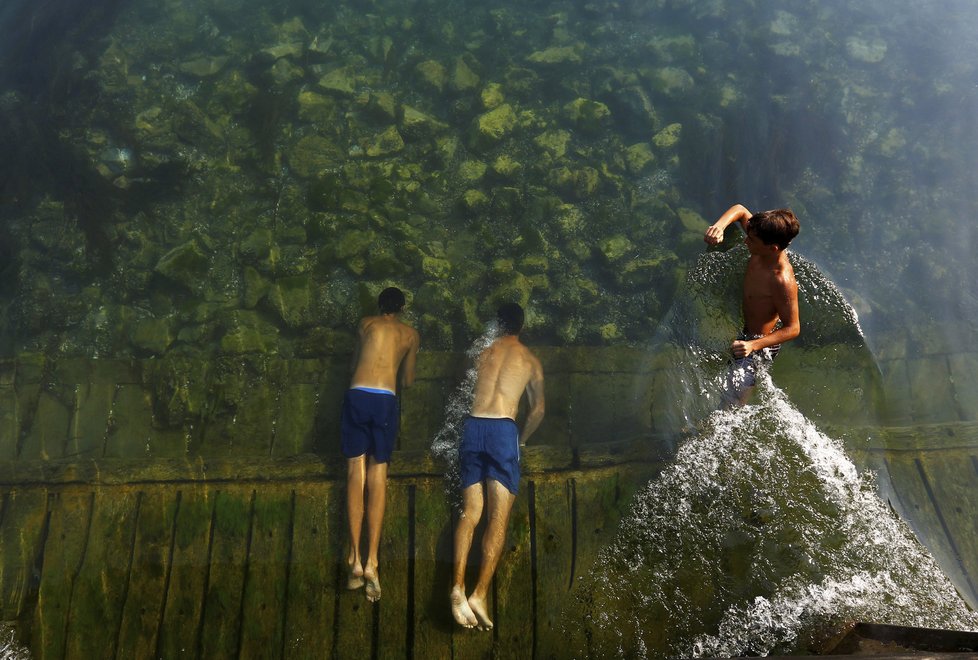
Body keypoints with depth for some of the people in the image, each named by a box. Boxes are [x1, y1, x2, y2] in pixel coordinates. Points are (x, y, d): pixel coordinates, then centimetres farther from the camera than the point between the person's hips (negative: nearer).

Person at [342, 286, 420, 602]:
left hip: (357, 397, 0)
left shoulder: (366, 324, 17)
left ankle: (355, 558, -6)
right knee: (378, 477, 2)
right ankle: (371, 561, -5)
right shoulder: (410, 334, 17)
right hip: (385, 401, 0)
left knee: (356, 474, 1)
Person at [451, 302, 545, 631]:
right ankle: (479, 593, -16)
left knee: (470, 512, 3)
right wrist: (521, 440, 30)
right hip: (502, 430, -3)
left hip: (473, 427, 3)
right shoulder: (530, 359, 14)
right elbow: (538, 410, 18)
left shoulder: (484, 353, 20)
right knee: (498, 518, -4)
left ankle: (458, 586, -15)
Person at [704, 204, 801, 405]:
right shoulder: (762, 250, -19)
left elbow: (792, 328, -29)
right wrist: (720, 225, -27)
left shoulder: (783, 281, -40)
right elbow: (740, 210, -6)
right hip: (743, 327, 9)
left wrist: (753, 345, -42)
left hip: (759, 341, -9)